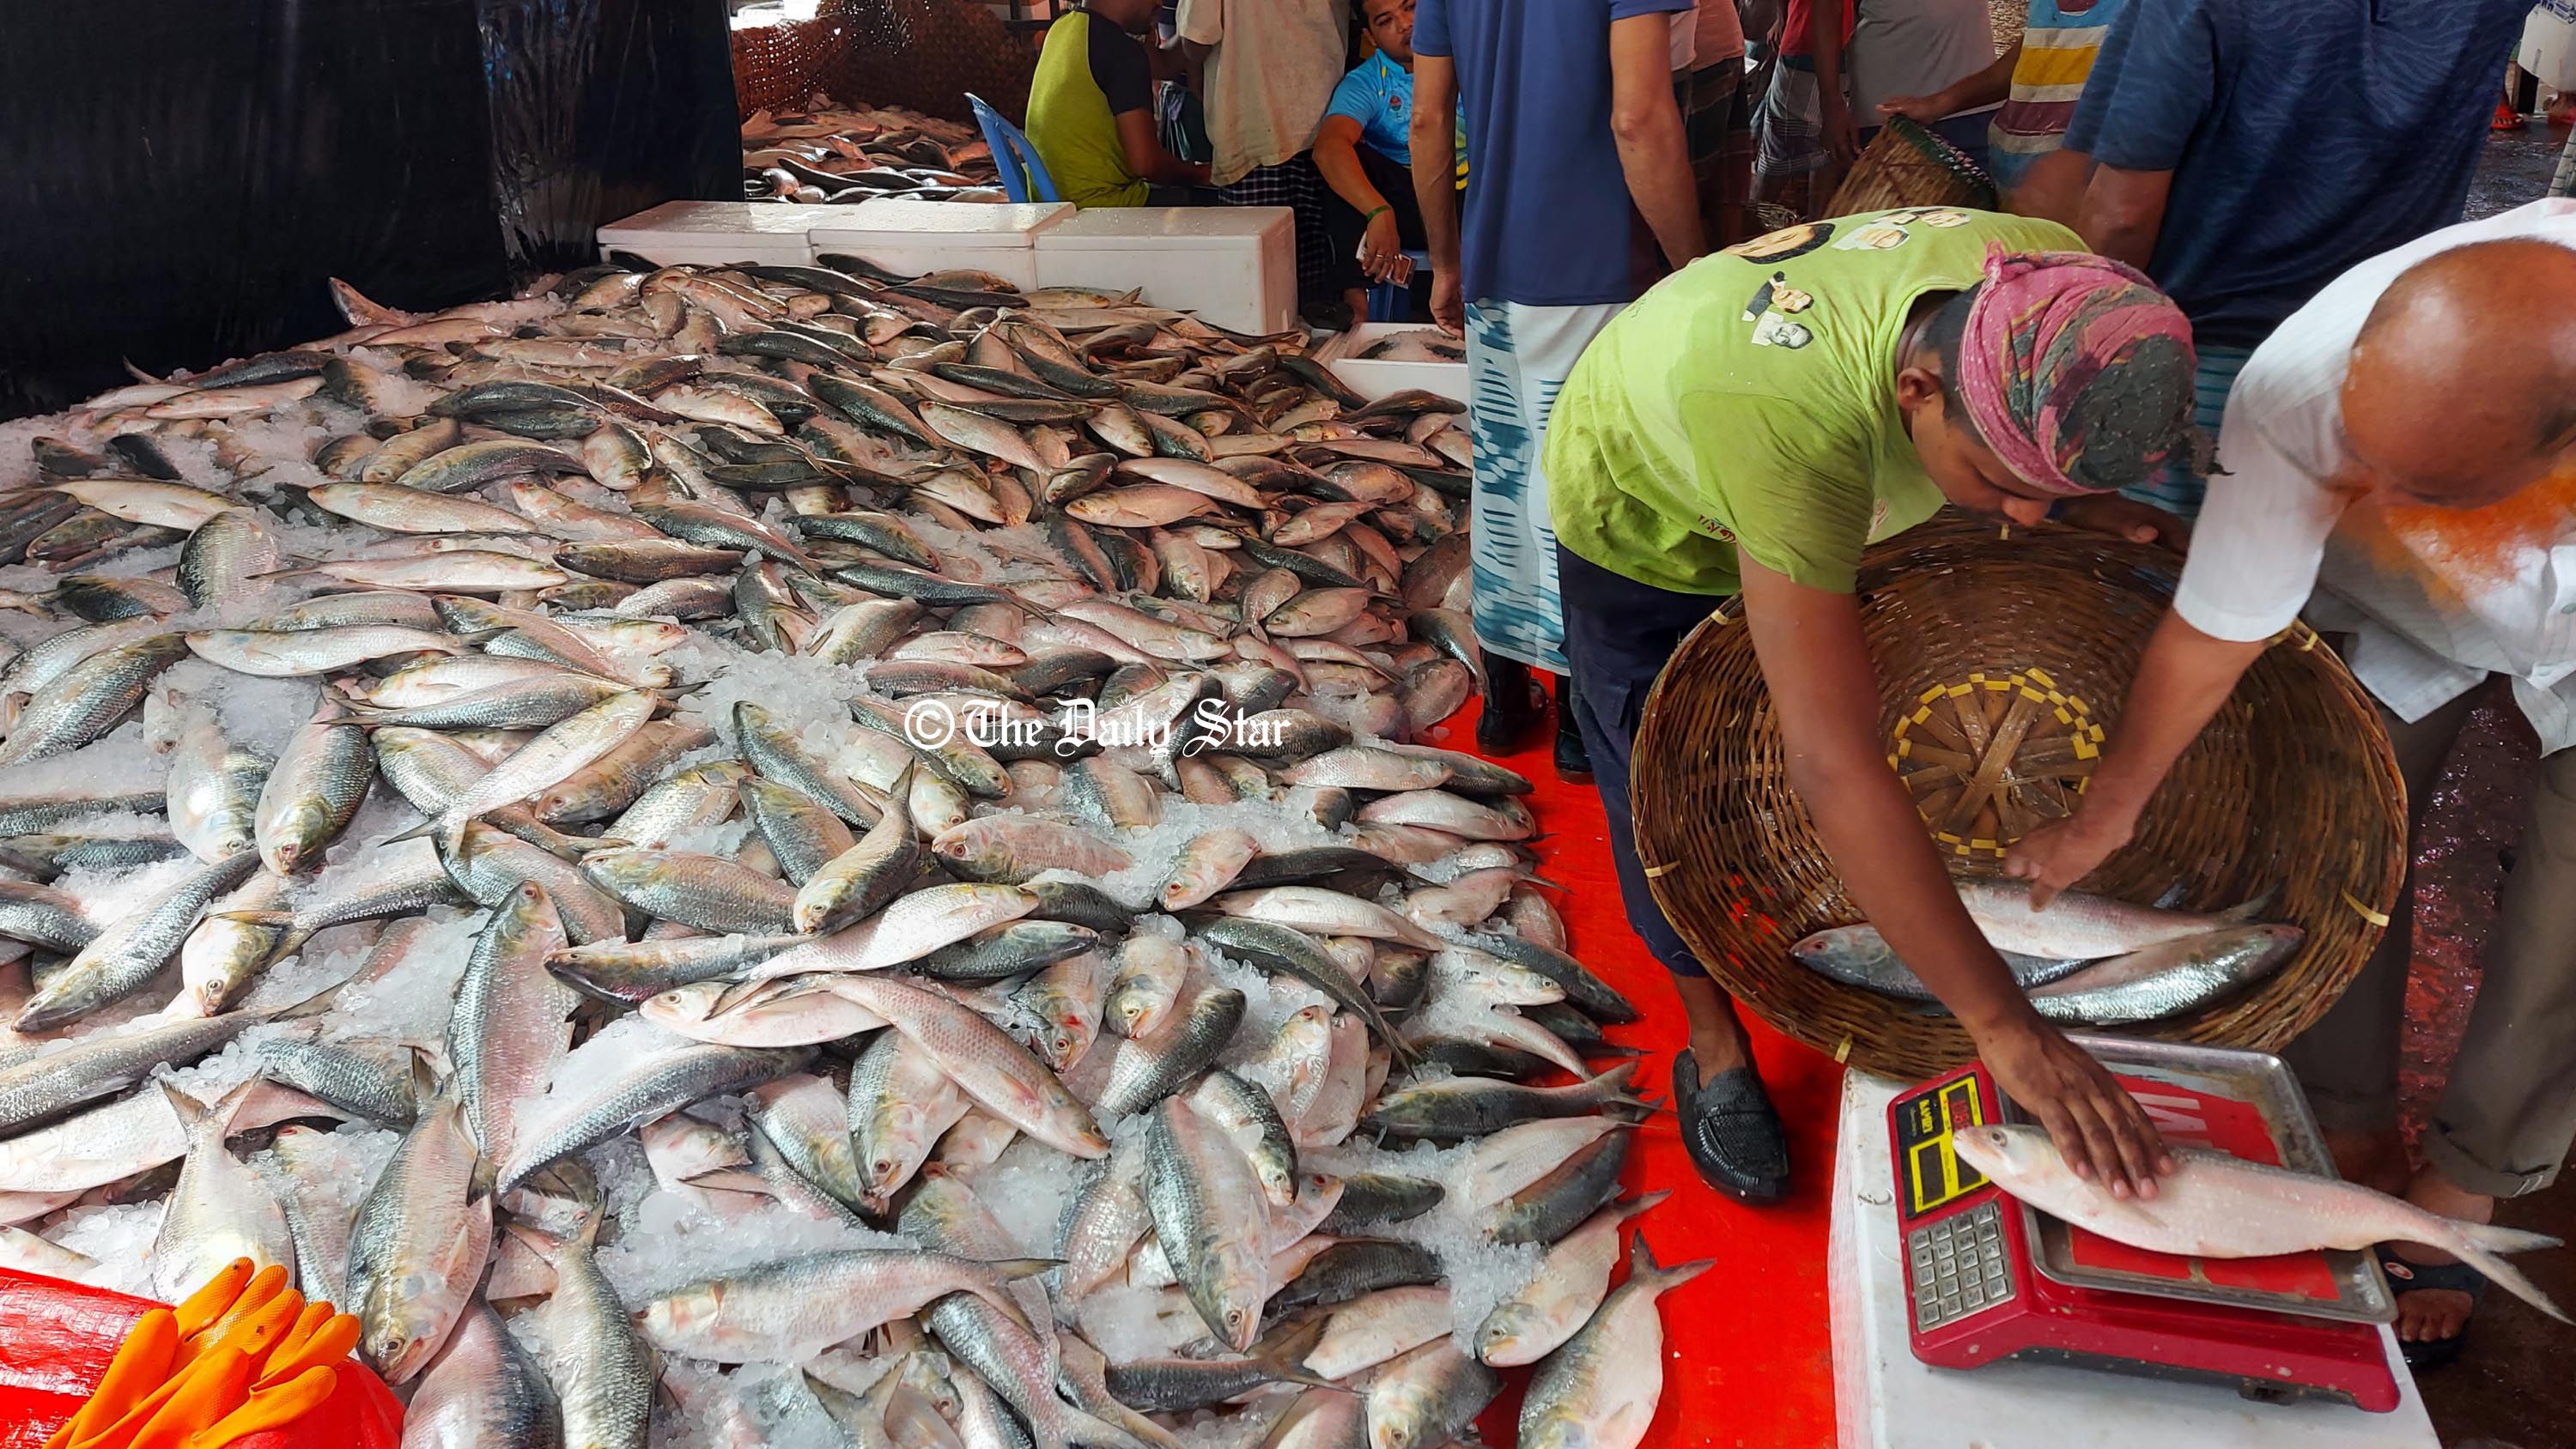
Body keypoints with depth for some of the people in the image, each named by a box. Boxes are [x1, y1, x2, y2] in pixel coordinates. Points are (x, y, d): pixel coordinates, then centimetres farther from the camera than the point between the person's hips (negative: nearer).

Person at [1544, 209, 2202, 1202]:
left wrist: (2072, 500, -20)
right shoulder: (1792, 416, -51)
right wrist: (2004, 1026, -49)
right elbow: (1837, 769, -52)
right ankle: (1714, 1043, 28)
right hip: (1645, 512, -5)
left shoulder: (2060, 293, -31)